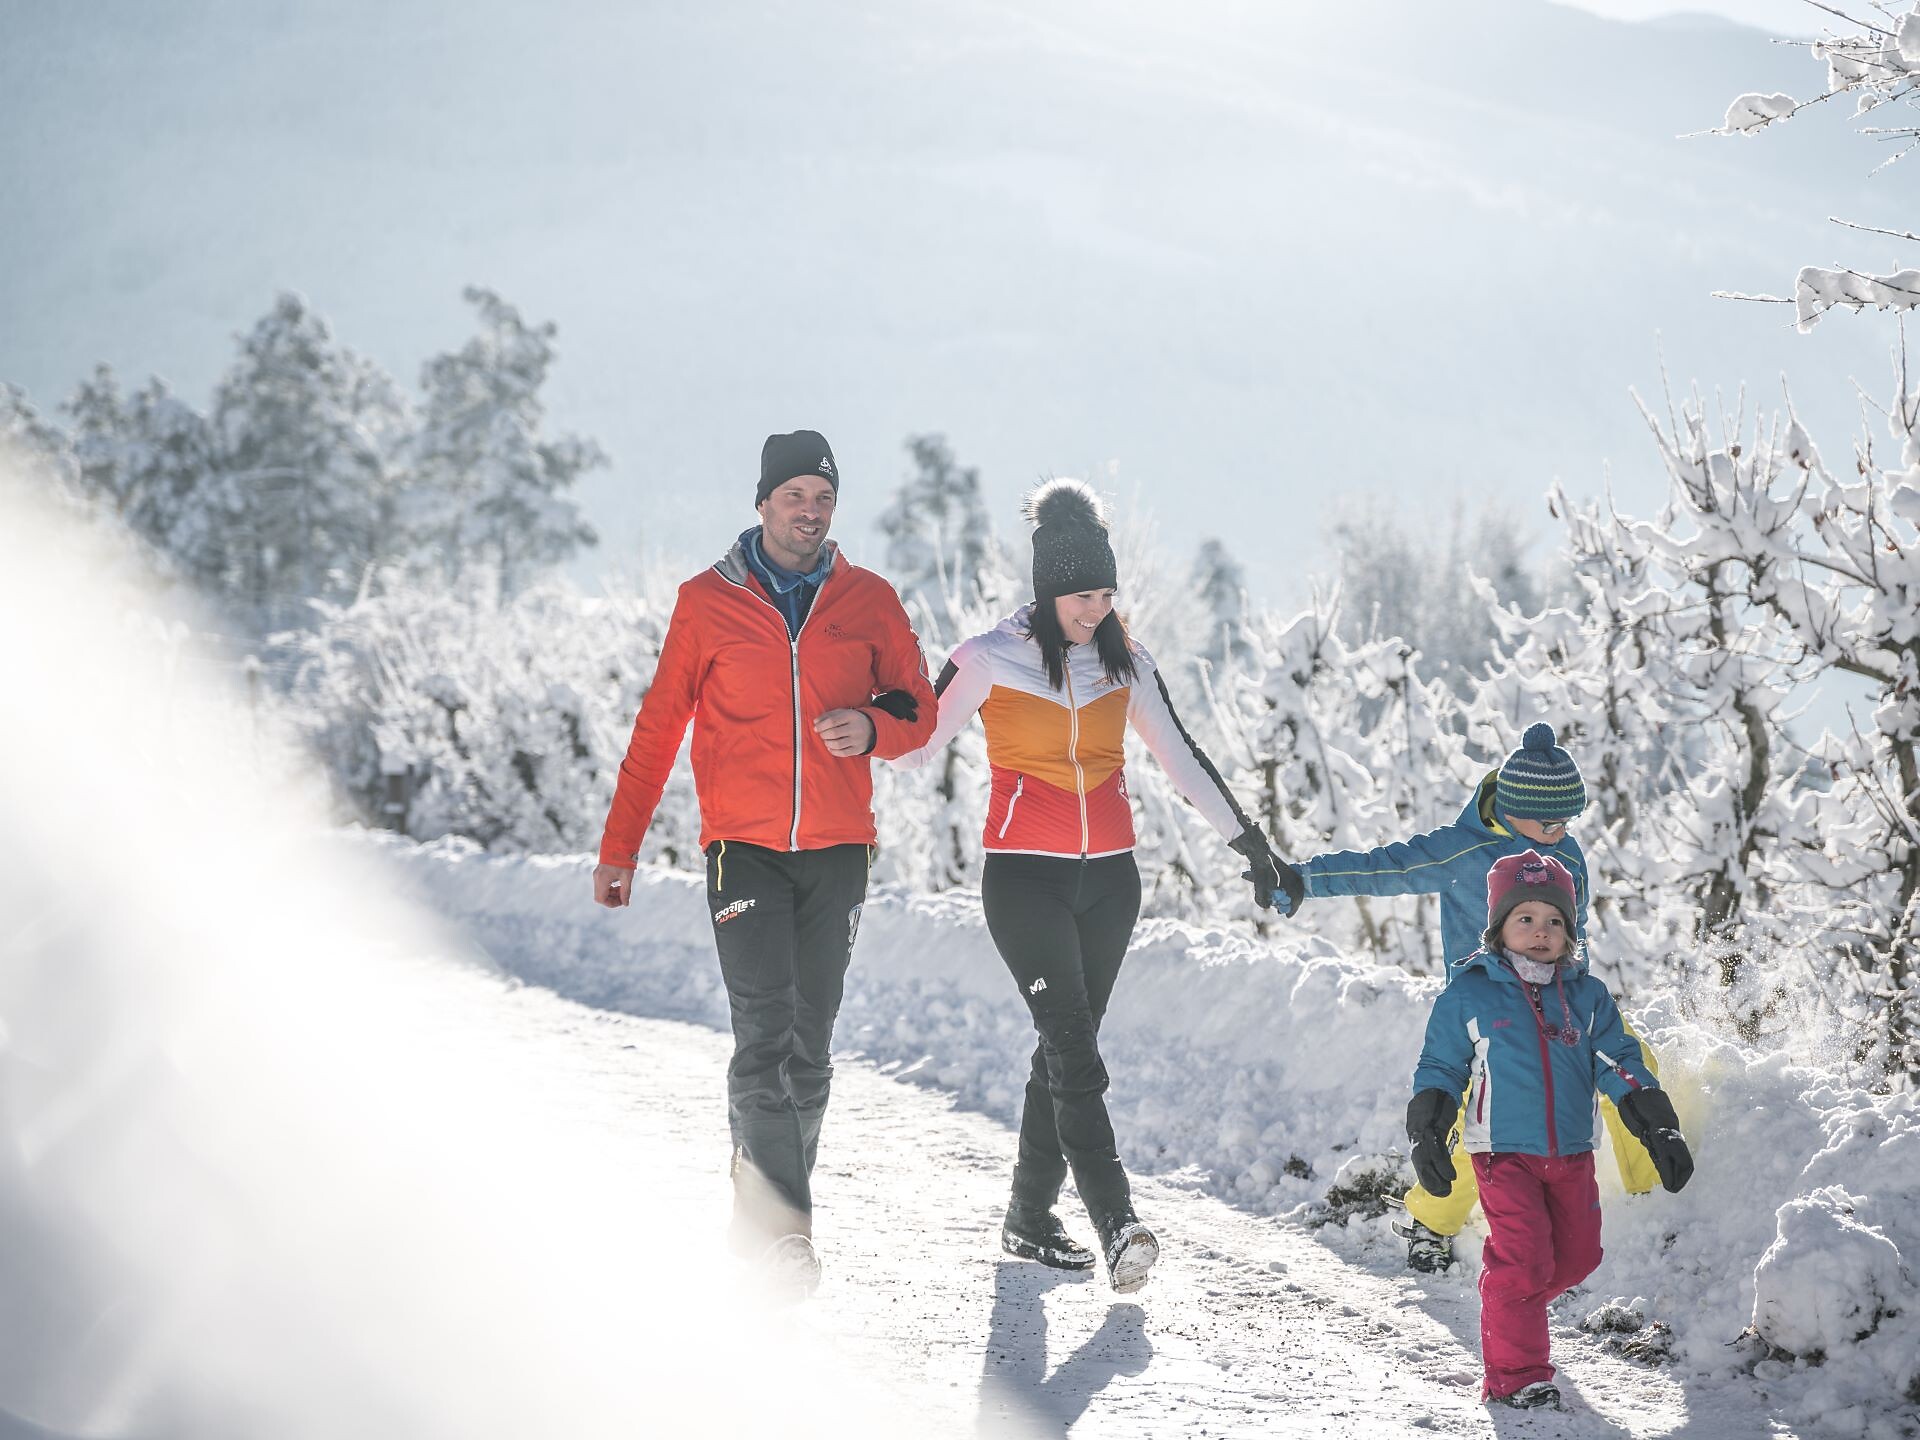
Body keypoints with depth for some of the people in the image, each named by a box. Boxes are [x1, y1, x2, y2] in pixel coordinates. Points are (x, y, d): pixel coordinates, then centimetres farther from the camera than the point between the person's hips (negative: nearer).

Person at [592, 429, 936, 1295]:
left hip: (837, 850, 2)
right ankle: (786, 1227, -15)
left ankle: (765, 1212, 20)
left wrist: (872, 728, -13)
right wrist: (620, 849, 5)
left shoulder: (868, 602, 6)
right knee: (764, 1036, -14)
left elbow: (917, 711, 11)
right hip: (744, 848, -2)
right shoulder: (707, 602, 2)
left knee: (809, 1047, 6)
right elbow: (658, 731, 7)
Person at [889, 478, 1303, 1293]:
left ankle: (1030, 1218, 18)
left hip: (1108, 880, 5)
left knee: (1064, 1049, 7)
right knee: (1073, 1049, -15)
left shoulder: (1123, 664, 8)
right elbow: (916, 749, 1)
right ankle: (1117, 1226, -25)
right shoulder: (991, 660, -4)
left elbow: (1181, 760, 14)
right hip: (1025, 879, -5)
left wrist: (1254, 848, 14)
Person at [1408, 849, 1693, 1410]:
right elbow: (1441, 1069, 3)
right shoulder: (1469, 995, -3)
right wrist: (1428, 1138, -4)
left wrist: (1660, 1131, -3)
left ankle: (1509, 1304, 37)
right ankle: (1516, 1375, -6)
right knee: (1523, 1259, -14)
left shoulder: (1587, 996, 5)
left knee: (1577, 1256, 11)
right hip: (1504, 1153, -5)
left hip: (1572, 1155, 5)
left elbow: (1620, 1066, 6)